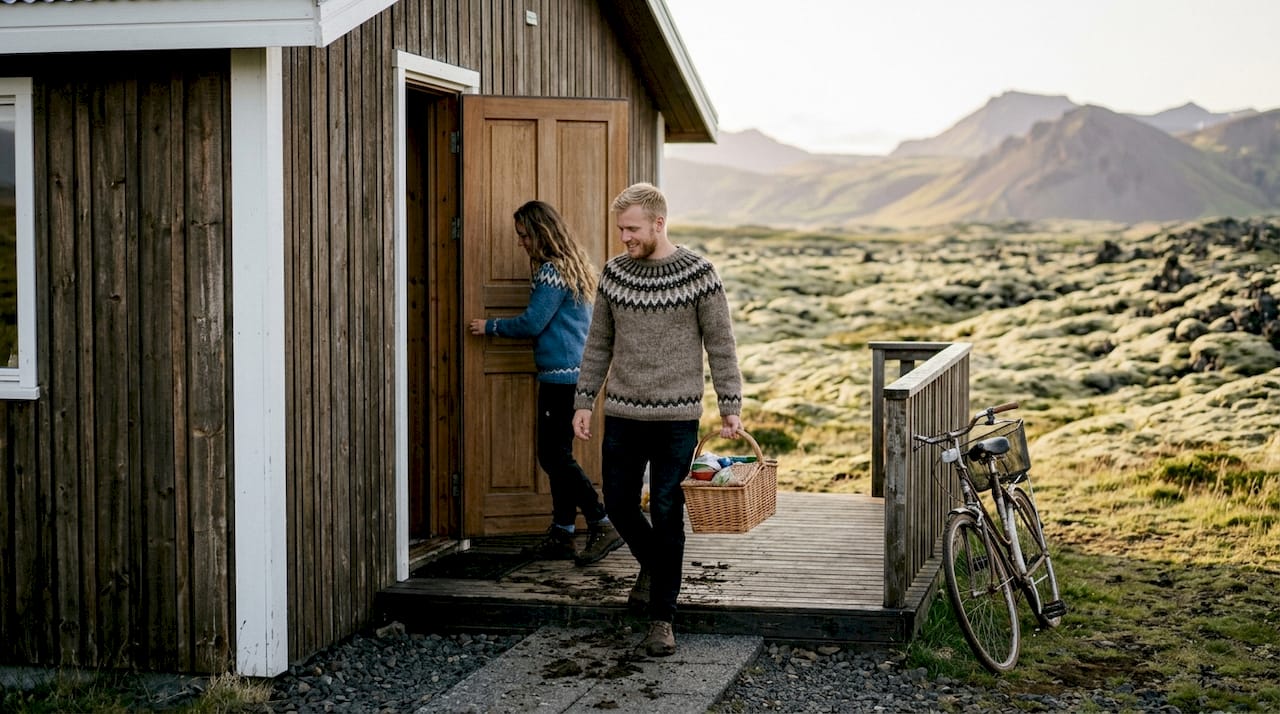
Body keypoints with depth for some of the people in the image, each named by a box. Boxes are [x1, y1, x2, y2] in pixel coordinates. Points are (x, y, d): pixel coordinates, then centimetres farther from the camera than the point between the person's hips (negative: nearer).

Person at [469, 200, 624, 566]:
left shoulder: (552, 270, -12)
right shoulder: (573, 266, 18)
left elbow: (532, 322, -12)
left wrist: (490, 326, 1)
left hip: (560, 374, -10)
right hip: (574, 373, 10)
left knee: (555, 456, -8)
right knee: (558, 456, 11)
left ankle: (603, 525, -9)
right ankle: (561, 536, 13)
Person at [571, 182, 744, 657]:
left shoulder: (697, 273, -6)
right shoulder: (614, 273, 5)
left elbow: (721, 345, -2)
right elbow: (598, 345, 12)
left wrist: (731, 407, -5)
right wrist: (584, 401, 8)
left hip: (676, 417, -4)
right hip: (622, 414, 4)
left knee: (667, 515, -2)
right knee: (619, 505, 9)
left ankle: (662, 618, 9)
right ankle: (652, 565, 39)